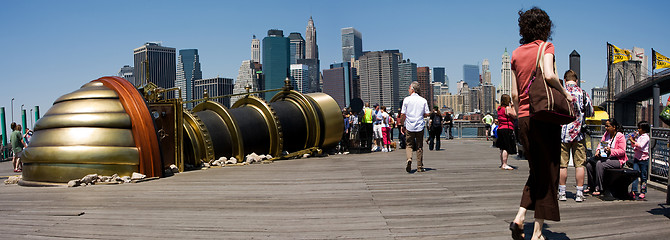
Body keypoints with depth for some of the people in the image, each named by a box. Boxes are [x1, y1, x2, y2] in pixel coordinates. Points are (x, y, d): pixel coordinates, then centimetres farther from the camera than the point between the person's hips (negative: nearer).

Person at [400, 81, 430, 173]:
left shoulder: (406, 99, -3)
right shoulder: (423, 100, 2)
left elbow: (403, 114, -5)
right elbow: (427, 114, 1)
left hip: (409, 127, -1)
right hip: (420, 127, 2)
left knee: (409, 145, 9)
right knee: (419, 147, 9)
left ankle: (409, 158, -19)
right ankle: (419, 167, 11)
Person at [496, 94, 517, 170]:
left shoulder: (499, 108, 12)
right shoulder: (508, 108, -12)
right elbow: (515, 116, -9)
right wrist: (513, 107, -1)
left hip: (500, 129, 9)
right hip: (507, 129, -9)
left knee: (502, 148, 16)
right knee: (506, 148, -8)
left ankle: (502, 163, 24)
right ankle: (504, 165, -10)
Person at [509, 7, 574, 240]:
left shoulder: (516, 53, 11)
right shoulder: (546, 47, -3)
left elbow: (514, 94, 10)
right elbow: (549, 75, -22)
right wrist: (565, 93, -6)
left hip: (524, 118, 5)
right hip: (544, 115, -5)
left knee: (536, 171, 19)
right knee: (547, 174, 4)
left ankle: (519, 218, 5)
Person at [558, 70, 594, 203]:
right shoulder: (583, 93, 1)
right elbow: (590, 113, 10)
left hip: (562, 133, -1)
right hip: (579, 133, 1)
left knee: (562, 164, 3)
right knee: (579, 164, 5)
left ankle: (562, 193, 7)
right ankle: (579, 193, 7)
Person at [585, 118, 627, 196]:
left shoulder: (620, 136, -10)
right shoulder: (606, 134, 13)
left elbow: (622, 151, -14)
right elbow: (601, 143, 14)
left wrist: (611, 151, -27)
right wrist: (598, 150, -6)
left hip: (617, 160, -8)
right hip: (604, 157, 8)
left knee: (599, 164, -32)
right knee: (589, 163, -11)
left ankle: (598, 189, -26)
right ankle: (591, 186, -1)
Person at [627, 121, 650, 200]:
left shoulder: (645, 137, -9)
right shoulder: (638, 135, 12)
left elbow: (641, 146, -23)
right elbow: (634, 146, 20)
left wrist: (633, 141, -20)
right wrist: (632, 140, 6)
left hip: (643, 158, -6)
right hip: (636, 157, 6)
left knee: (643, 176, 4)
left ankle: (643, 192, 11)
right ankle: (633, 191, -4)